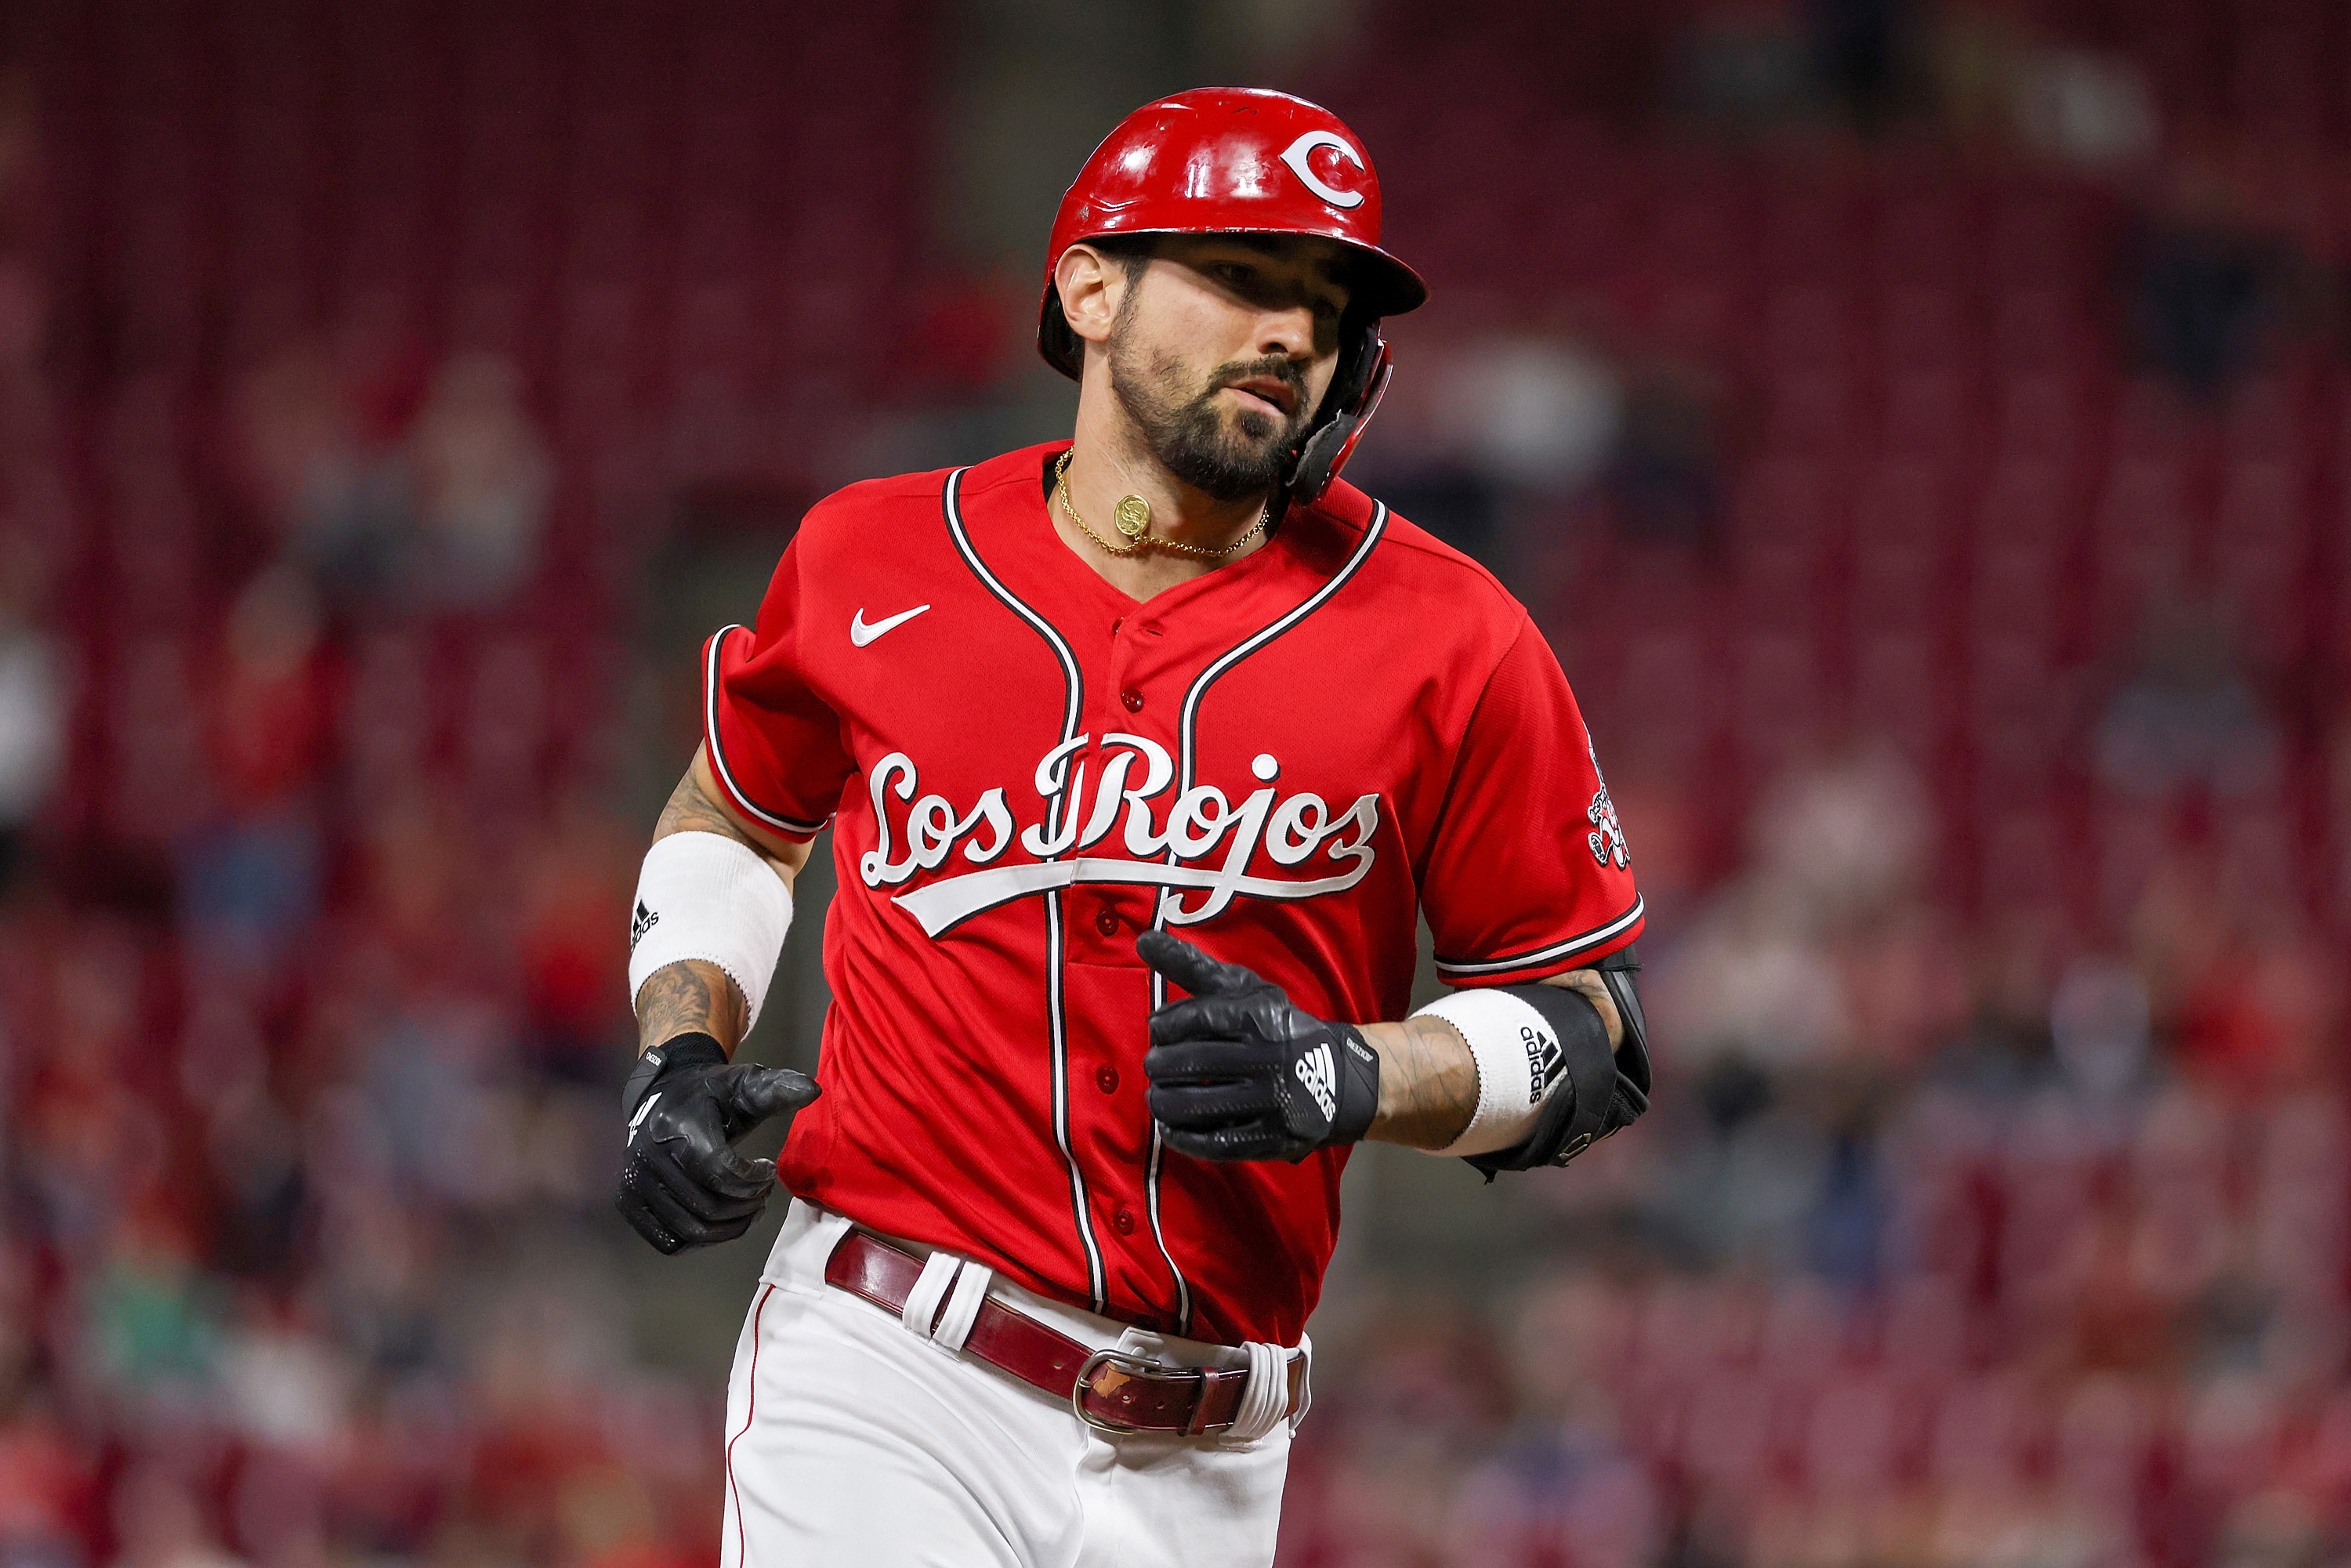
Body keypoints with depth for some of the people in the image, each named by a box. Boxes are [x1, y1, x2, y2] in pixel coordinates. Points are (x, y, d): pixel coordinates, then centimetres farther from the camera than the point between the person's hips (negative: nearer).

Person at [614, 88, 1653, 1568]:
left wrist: (1348, 1075, -14)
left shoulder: (1444, 638, 0)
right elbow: (735, 818, 24)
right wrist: (680, 1054, 7)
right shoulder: (877, 562, 4)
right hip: (879, 1389, -1)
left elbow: (1592, 1034, 4)